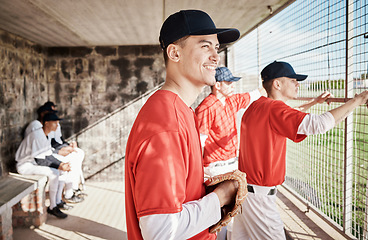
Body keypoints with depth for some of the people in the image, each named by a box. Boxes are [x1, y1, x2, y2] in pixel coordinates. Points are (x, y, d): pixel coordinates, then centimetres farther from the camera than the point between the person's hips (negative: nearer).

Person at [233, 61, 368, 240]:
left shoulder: (256, 106, 8)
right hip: (258, 194, -10)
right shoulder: (273, 108, -21)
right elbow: (319, 124, -29)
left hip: (243, 186, 10)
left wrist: (314, 102, 27)